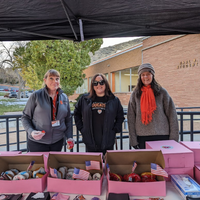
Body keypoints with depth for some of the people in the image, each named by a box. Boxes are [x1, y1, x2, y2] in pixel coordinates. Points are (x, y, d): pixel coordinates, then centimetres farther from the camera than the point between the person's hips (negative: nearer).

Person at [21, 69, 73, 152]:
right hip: (38, 142, -3)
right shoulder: (36, 95, -8)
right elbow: (25, 117, -2)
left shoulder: (64, 97, 4)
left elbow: (68, 119, 10)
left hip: (58, 142, 4)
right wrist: (31, 132, -19)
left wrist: (69, 137, 1)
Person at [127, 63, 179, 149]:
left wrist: (173, 138, -2)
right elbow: (131, 119, 3)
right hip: (142, 137, 1)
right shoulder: (135, 94, 3)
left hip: (161, 136, 0)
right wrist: (133, 140, -2)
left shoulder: (162, 92, 2)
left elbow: (172, 115, 2)